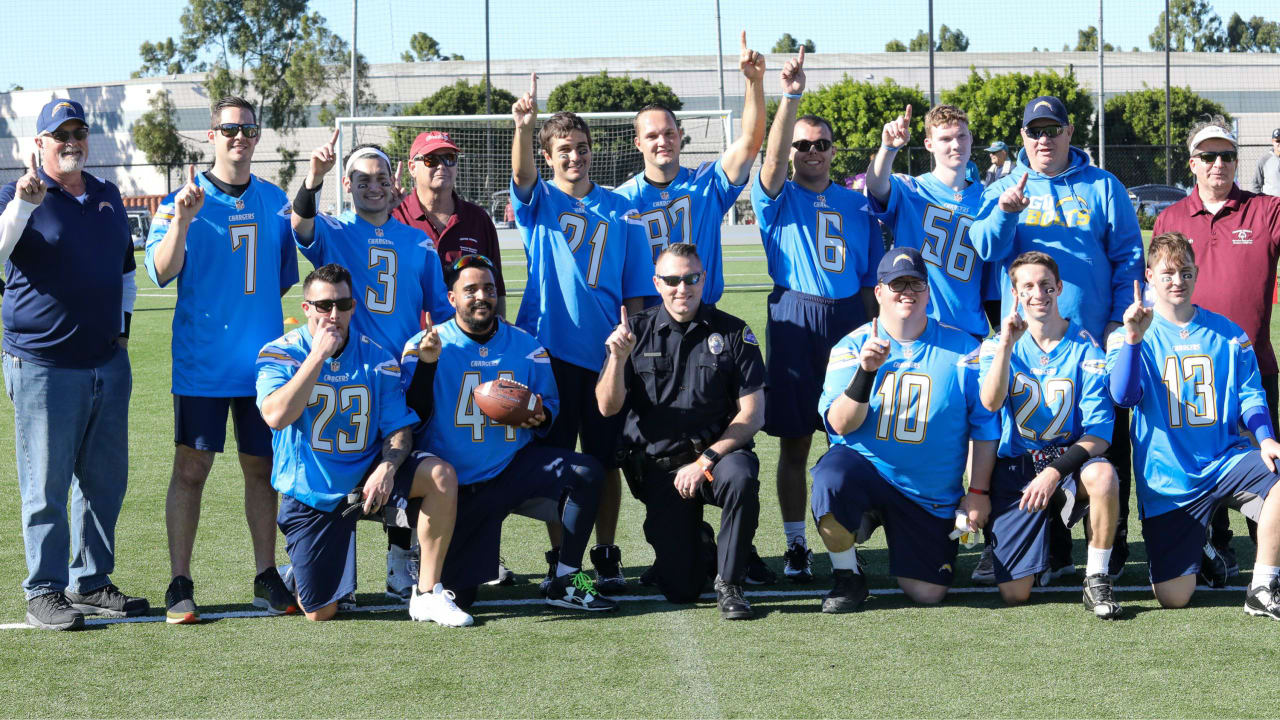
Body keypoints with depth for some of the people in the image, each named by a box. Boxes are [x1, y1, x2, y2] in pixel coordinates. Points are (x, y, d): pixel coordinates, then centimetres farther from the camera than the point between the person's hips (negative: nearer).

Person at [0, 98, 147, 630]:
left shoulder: (108, 198, 15)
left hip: (109, 364, 6)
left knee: (105, 481, 10)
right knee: (46, 487, -3)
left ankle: (91, 582, 21)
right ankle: (44, 592, 4)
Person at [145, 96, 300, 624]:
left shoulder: (274, 201, 10)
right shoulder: (184, 199, -2)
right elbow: (161, 271, -16)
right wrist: (182, 220, -29)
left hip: (263, 358, 4)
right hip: (200, 362, -4)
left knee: (262, 467, 8)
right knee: (190, 468, -5)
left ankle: (266, 579, 17)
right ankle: (179, 585, 0)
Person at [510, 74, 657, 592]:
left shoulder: (620, 212, 9)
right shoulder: (539, 203, 6)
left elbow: (635, 292, 9)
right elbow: (521, 173, -18)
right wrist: (523, 126, -37)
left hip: (605, 353, 1)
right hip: (551, 349, -1)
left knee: (605, 459, 4)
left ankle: (606, 556, 14)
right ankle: (559, 558, 11)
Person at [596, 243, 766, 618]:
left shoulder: (732, 332, 1)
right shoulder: (636, 331, 5)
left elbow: (753, 413, -4)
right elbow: (608, 408, -1)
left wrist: (706, 460, -15)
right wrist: (618, 358, -19)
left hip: (719, 451, 0)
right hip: (659, 465, 1)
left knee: (740, 476, -38)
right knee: (680, 589, -8)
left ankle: (729, 584, -16)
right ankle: (693, 540, 30)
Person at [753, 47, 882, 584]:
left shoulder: (856, 206, 15)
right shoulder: (778, 200, 6)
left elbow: (871, 277, 15)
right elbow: (772, 158, -15)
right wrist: (789, 98, -28)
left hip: (850, 319, 2)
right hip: (794, 322, -2)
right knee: (794, 442, 1)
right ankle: (795, 545, 8)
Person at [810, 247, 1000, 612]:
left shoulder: (962, 349, -1)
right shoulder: (852, 346, -2)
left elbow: (984, 425, 4)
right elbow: (841, 425, -13)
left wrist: (978, 492, -1)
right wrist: (865, 371, -28)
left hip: (933, 495, 1)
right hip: (865, 468, -1)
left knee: (928, 592, -6)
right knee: (830, 481, -36)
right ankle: (847, 578, -7)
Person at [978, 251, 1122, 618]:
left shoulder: (1085, 348, -1)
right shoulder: (1000, 344, 4)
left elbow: (1098, 433, -7)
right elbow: (990, 403, -17)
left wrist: (1055, 471, -21)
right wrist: (1007, 343, -27)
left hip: (1069, 458, 0)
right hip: (1014, 465, 1)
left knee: (1103, 475, -39)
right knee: (1014, 595, -10)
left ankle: (1097, 578, -18)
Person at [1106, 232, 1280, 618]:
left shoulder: (1227, 333, 11)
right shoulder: (1128, 337, 2)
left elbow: (1249, 393, 9)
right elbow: (1124, 395, -14)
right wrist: (1134, 337, -29)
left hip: (1225, 460, 2)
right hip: (1167, 480, -2)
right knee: (1173, 597, -9)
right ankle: (1192, 539, 29)